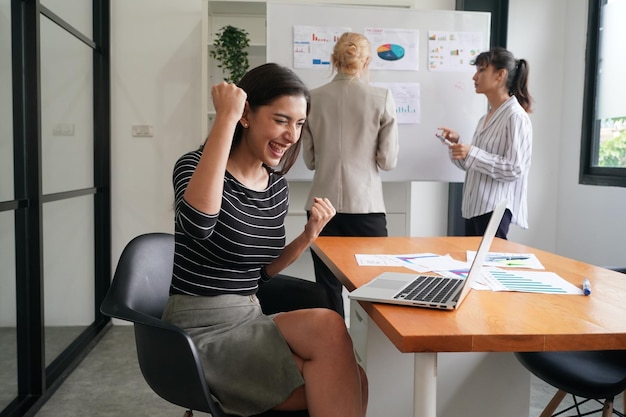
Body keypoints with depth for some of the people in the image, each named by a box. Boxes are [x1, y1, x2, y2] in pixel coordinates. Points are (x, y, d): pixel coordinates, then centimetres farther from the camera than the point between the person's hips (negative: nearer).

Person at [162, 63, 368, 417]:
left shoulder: (277, 185, 7)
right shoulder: (195, 165, -11)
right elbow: (197, 224, -36)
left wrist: (307, 237, -2)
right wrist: (225, 118, -31)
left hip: (249, 321, 7)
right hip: (202, 332, -6)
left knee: (351, 382, -14)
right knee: (329, 327, -24)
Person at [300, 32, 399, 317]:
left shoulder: (313, 99, 2)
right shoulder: (382, 98, -4)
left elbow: (310, 160, 6)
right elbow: (388, 161, -2)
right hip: (365, 205, -2)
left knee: (327, 289, 9)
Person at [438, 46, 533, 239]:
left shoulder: (516, 117, -10)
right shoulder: (485, 119, 15)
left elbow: (514, 170, -18)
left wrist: (472, 153, -21)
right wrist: (458, 143, 3)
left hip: (495, 209, -8)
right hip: (473, 207, 8)